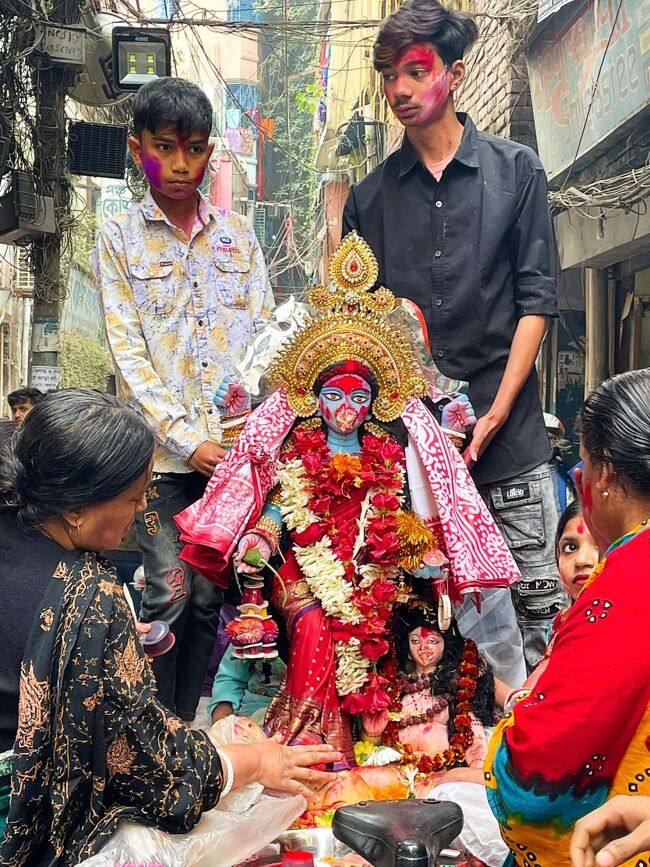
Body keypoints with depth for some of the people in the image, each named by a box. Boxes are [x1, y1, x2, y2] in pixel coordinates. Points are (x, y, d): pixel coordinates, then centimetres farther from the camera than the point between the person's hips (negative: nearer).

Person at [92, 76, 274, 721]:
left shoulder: (237, 234, 13)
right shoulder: (119, 238, 5)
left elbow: (266, 331, 9)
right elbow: (127, 352, -2)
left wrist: (251, 409, -9)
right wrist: (185, 437, -11)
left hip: (232, 445, 2)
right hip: (162, 448, -2)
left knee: (209, 596, 5)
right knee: (169, 593, -5)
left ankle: (191, 728, 19)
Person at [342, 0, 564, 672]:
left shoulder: (515, 170, 4)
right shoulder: (371, 194, 9)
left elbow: (536, 299, 0)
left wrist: (495, 415, -8)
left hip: (505, 428, -2)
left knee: (537, 590, 3)